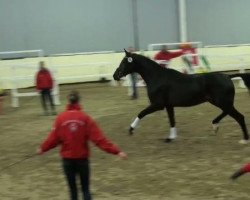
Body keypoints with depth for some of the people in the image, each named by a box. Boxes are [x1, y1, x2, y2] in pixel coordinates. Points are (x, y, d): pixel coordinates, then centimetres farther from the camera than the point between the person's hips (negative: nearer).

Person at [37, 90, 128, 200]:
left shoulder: (60, 118, -7)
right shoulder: (85, 118, -9)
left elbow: (53, 138, -2)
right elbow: (99, 138, -13)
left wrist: (42, 148, 18)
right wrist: (116, 151, -11)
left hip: (67, 158, 1)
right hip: (82, 158, -1)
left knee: (72, 188, 14)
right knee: (85, 188, 10)